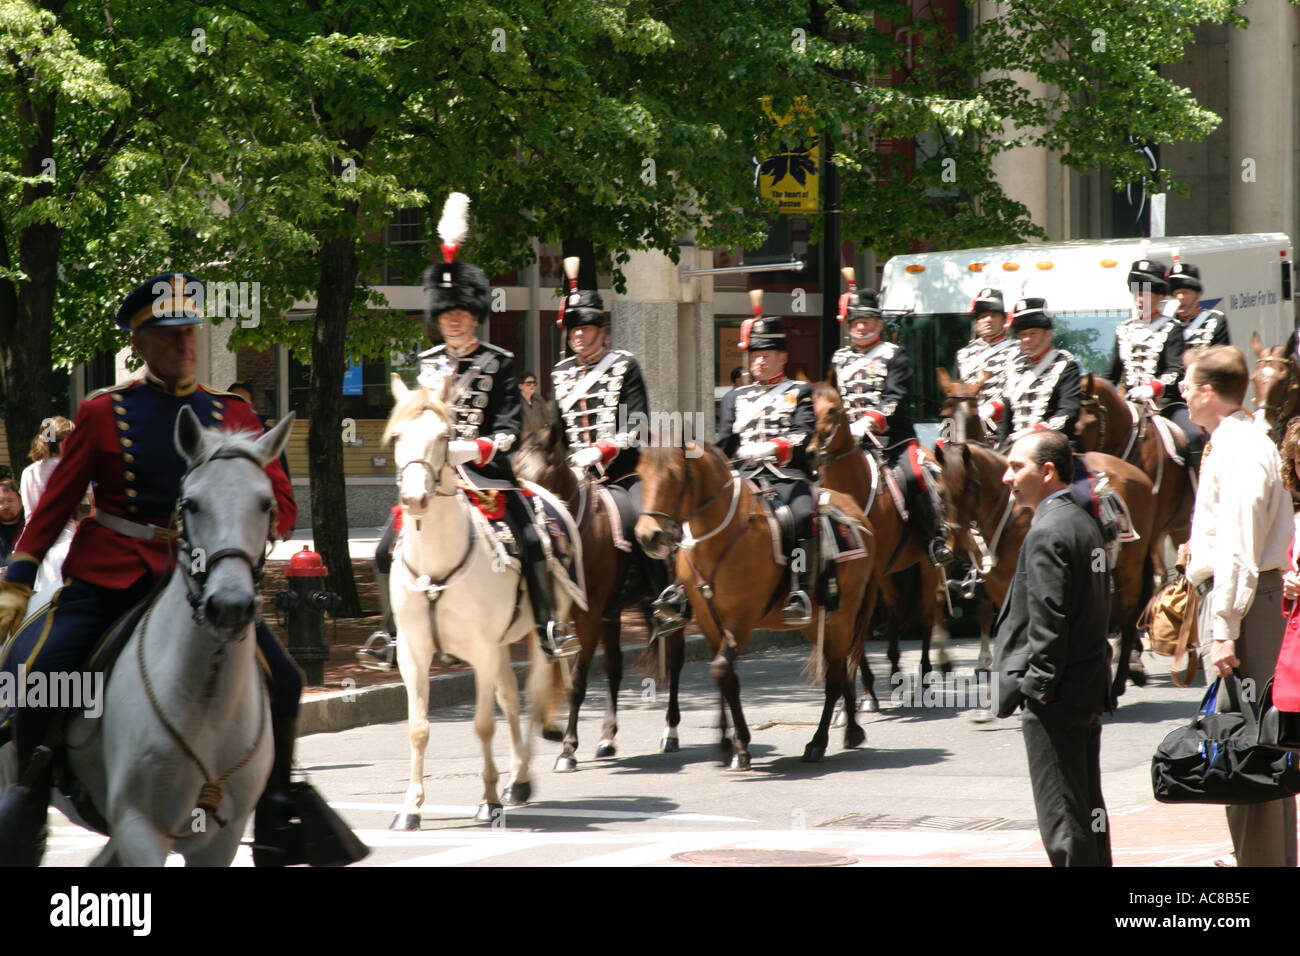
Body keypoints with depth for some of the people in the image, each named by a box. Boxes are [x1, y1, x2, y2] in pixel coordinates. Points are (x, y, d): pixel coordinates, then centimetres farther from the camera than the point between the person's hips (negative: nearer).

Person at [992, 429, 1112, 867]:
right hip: (1088, 690, 10)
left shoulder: (1046, 533, -17)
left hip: (1055, 699, -10)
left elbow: (1048, 622, -21)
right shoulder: (1083, 522, 13)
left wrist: (1038, 688, -16)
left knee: (1063, 820, -6)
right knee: (1087, 811, 16)